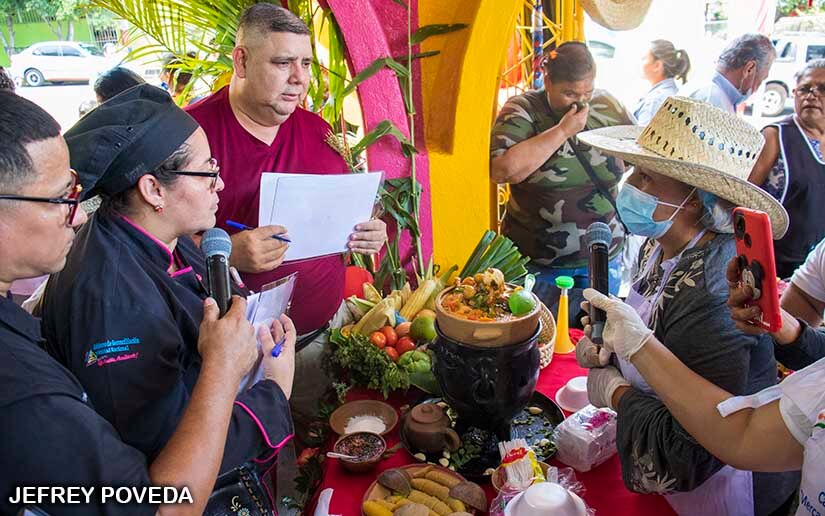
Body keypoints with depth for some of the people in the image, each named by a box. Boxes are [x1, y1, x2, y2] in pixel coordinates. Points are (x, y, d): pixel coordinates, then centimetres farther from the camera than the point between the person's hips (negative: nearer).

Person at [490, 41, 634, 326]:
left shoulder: (609, 107, 0)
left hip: (603, 259, 3)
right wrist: (563, 130, -21)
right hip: (535, 262, -3)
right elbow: (502, 171, -26)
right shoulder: (521, 110, -9)